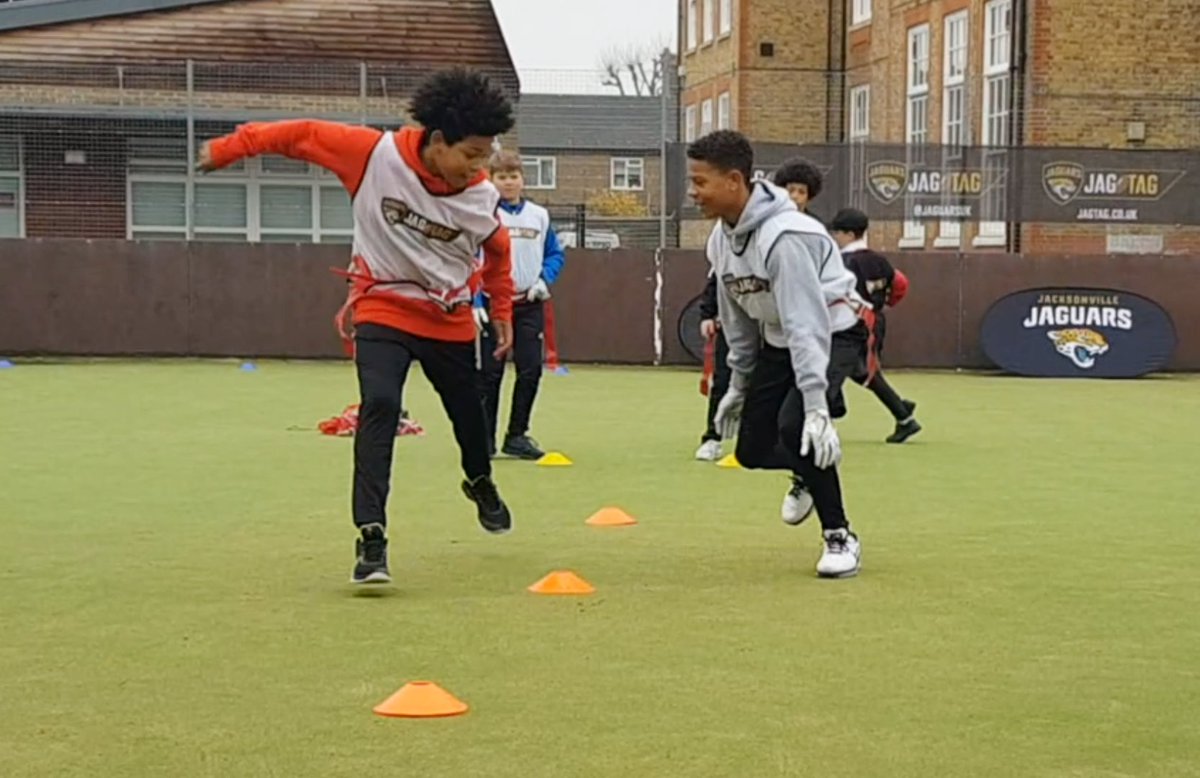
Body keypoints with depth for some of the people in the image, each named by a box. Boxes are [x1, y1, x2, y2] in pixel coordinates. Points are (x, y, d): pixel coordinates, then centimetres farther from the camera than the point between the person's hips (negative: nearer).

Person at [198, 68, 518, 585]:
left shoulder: (482, 197, -12)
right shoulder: (375, 154, -21)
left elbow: (498, 251, 9)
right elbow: (304, 135, -11)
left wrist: (502, 313, 11)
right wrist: (230, 148, -7)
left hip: (451, 322, 3)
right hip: (383, 310, -3)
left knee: (468, 412, 17)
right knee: (380, 407, -24)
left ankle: (480, 483, 52)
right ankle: (371, 537, -24)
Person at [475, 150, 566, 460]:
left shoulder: (539, 216, 8)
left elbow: (556, 255, 15)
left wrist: (544, 280, -4)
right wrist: (474, 303, -13)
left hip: (529, 305, 3)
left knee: (531, 370, 1)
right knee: (490, 373, 1)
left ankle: (517, 436, 11)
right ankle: (484, 437, 8)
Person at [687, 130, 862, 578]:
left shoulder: (783, 237, -30)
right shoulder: (721, 238, -4)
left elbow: (806, 323, -35)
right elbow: (737, 317, 10)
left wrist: (815, 404, -39)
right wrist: (739, 384, 14)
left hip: (831, 335, -8)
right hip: (777, 343, 8)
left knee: (794, 426, -29)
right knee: (753, 451, 4)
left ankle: (840, 536, -11)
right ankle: (810, 474, 38)